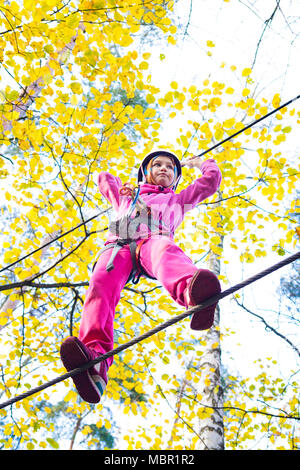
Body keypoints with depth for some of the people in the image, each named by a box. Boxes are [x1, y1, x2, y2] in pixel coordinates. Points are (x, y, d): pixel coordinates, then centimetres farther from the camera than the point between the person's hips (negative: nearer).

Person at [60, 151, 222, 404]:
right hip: (119, 245, 2)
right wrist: (124, 187, 56)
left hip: (154, 240, -1)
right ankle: (94, 357, -58)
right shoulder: (126, 198, 46)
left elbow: (212, 179, 45)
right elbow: (103, 177, 63)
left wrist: (198, 162, 60)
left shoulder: (177, 200, 43)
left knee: (166, 251, -41)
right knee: (102, 284, -34)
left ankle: (194, 292, -76)